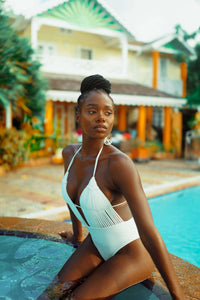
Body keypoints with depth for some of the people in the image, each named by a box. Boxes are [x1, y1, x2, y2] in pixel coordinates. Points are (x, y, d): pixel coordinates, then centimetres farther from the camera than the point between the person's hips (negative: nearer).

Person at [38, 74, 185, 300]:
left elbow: (149, 232, -32)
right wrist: (77, 234, 27)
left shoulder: (119, 163, -30)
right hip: (98, 243, 6)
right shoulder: (69, 154, -6)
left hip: (133, 250, -6)